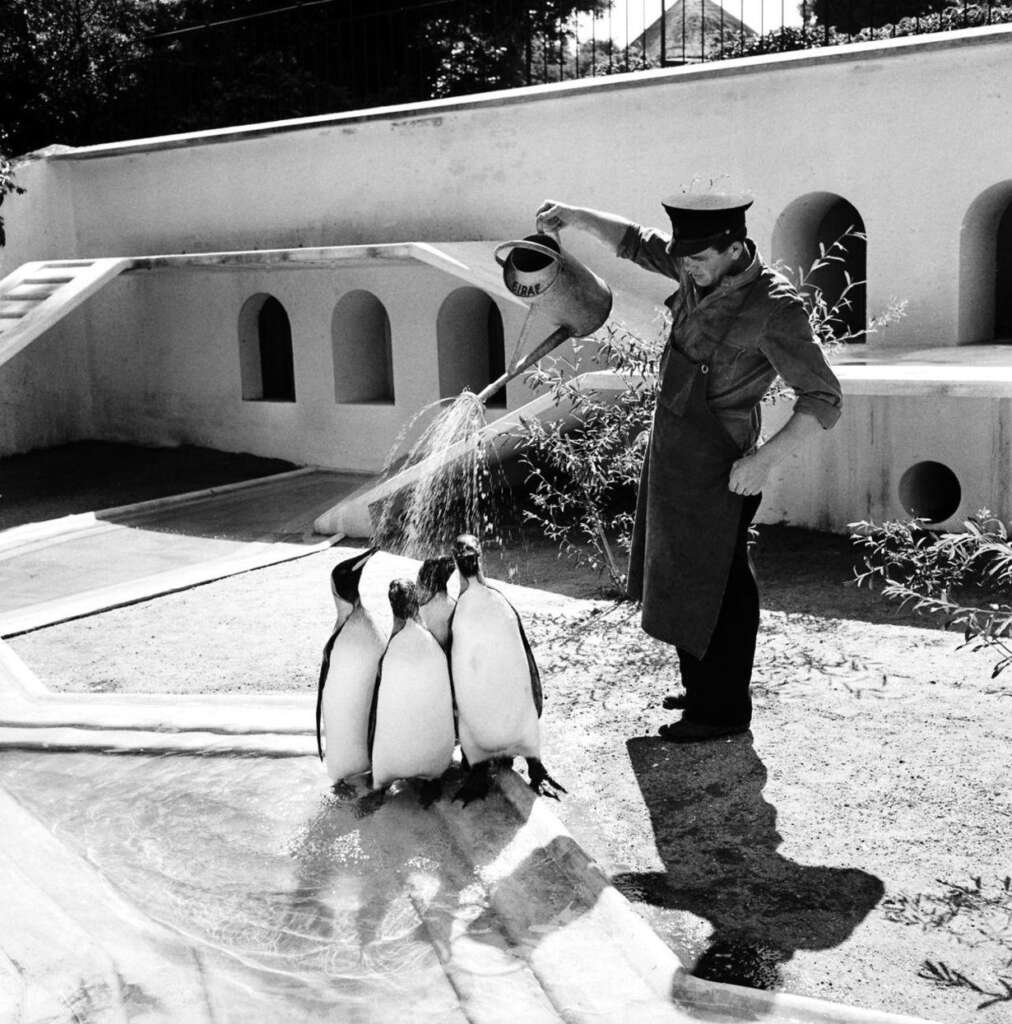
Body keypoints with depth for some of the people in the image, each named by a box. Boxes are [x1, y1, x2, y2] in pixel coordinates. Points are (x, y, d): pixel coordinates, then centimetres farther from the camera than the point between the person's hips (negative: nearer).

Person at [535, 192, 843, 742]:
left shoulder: (774, 308, -22)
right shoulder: (702, 271, 0)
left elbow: (822, 400, -21)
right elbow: (634, 241, 15)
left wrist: (764, 459, -27)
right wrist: (574, 216, 1)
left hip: (716, 468, -8)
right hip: (673, 453, 9)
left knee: (713, 589, 4)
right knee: (683, 579, 20)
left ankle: (723, 709, 20)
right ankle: (702, 688, 37)